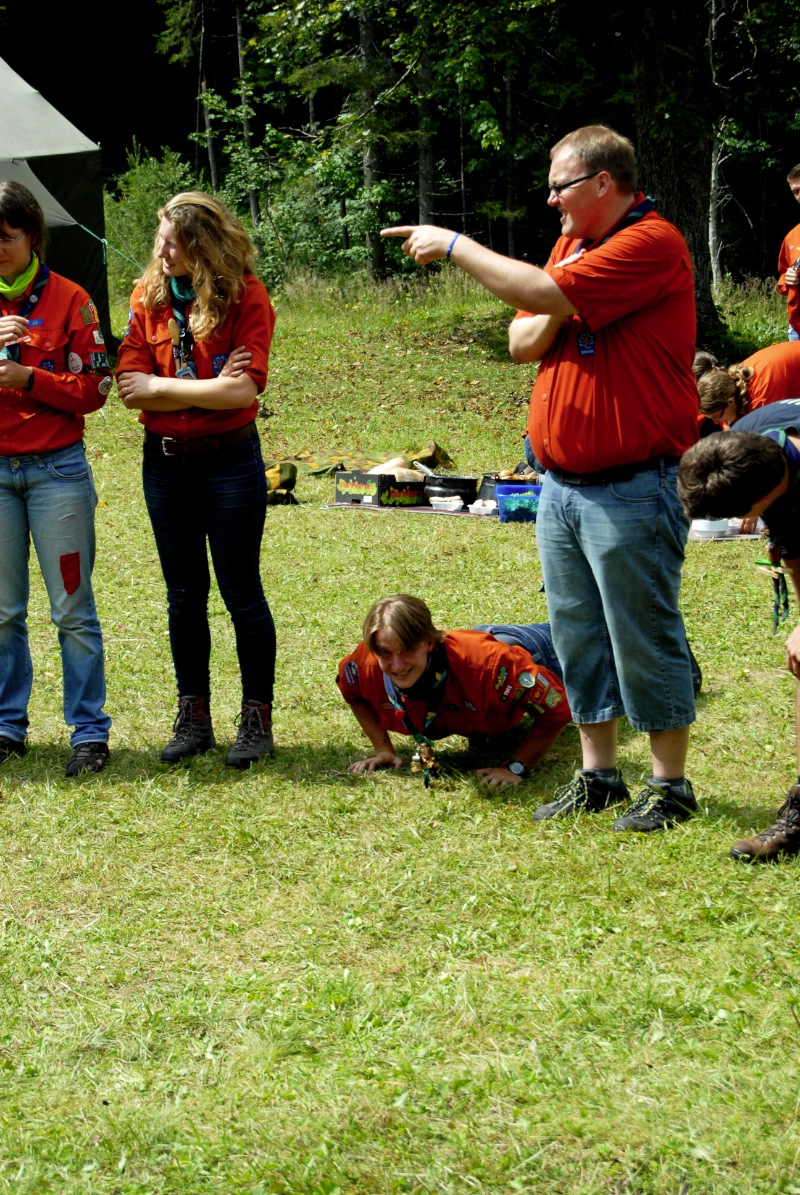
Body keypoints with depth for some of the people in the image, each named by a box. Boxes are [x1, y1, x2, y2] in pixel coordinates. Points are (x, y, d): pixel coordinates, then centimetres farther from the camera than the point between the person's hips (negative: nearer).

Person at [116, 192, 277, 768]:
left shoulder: (246, 296, -10)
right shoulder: (149, 296, 2)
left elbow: (244, 390, -20)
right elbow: (130, 388, -7)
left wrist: (161, 387, -13)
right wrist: (211, 388, -15)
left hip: (229, 459, -4)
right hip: (164, 461, 4)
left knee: (241, 592, 2)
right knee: (184, 596, 11)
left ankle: (257, 720, 13)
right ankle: (193, 719, 21)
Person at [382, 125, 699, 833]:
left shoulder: (651, 243, -15)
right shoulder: (572, 245, 14)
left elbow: (544, 293, -24)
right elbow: (524, 342, 12)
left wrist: (454, 245, -15)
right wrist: (557, 310, -9)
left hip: (630, 488, -9)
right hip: (562, 483, 9)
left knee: (643, 641, -2)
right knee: (578, 637, 13)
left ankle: (670, 787, 8)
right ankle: (598, 776, 24)